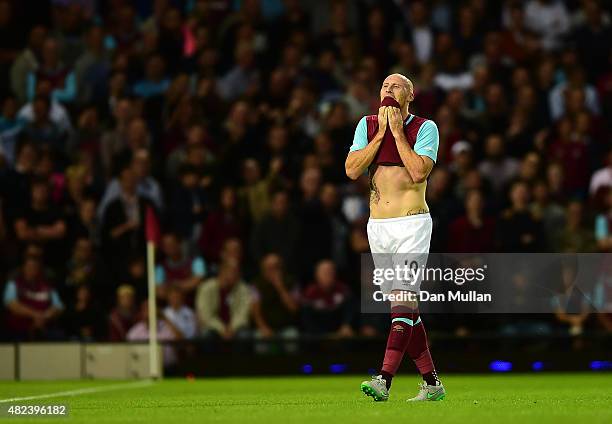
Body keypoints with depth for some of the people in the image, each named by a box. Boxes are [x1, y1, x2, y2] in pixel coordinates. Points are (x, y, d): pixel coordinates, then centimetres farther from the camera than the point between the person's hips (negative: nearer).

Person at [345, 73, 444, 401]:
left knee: (404, 300, -17)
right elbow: (352, 170, -2)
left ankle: (384, 380, -28)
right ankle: (431, 383, 14)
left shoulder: (424, 128, -2)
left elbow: (418, 172, -16)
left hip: (412, 223, -5)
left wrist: (397, 131, -11)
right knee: (403, 308, 6)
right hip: (378, 225, 5)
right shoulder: (368, 125, 11)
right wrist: (381, 133, -5)